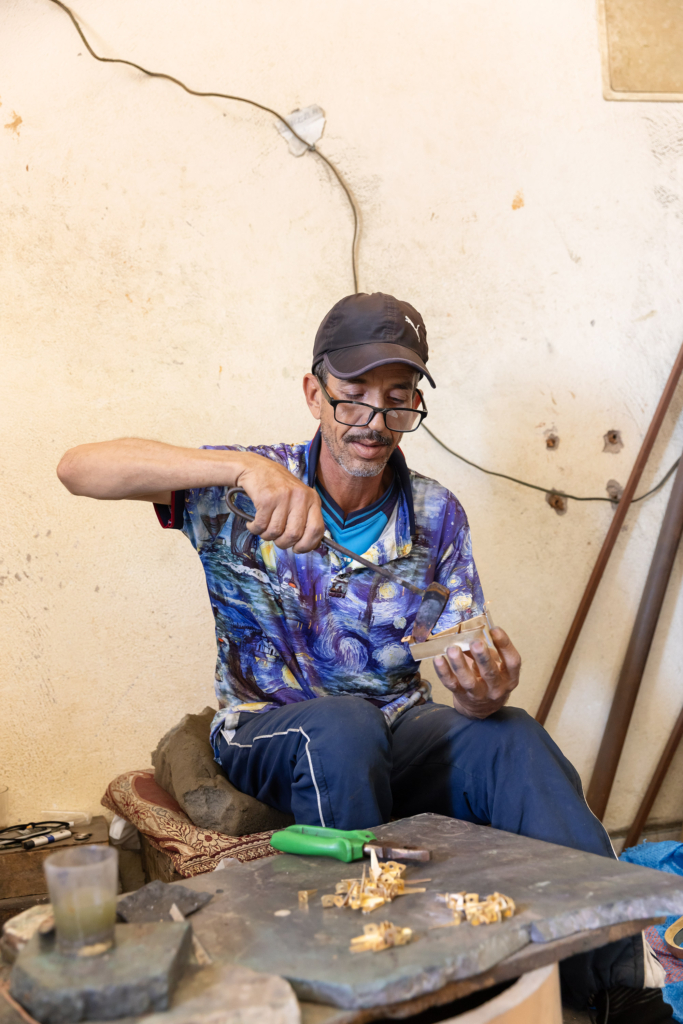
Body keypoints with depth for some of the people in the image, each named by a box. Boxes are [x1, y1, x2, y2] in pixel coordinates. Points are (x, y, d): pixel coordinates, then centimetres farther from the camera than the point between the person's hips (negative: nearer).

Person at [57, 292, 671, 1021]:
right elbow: (79, 468, -23)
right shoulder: (245, 494, -9)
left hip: (399, 729, 3)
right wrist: (242, 466, -39)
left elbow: (466, 660, -2)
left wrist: (485, 693, -30)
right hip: (269, 733, -2)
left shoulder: (436, 515, 1)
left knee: (516, 742, -28)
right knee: (346, 727, -37)